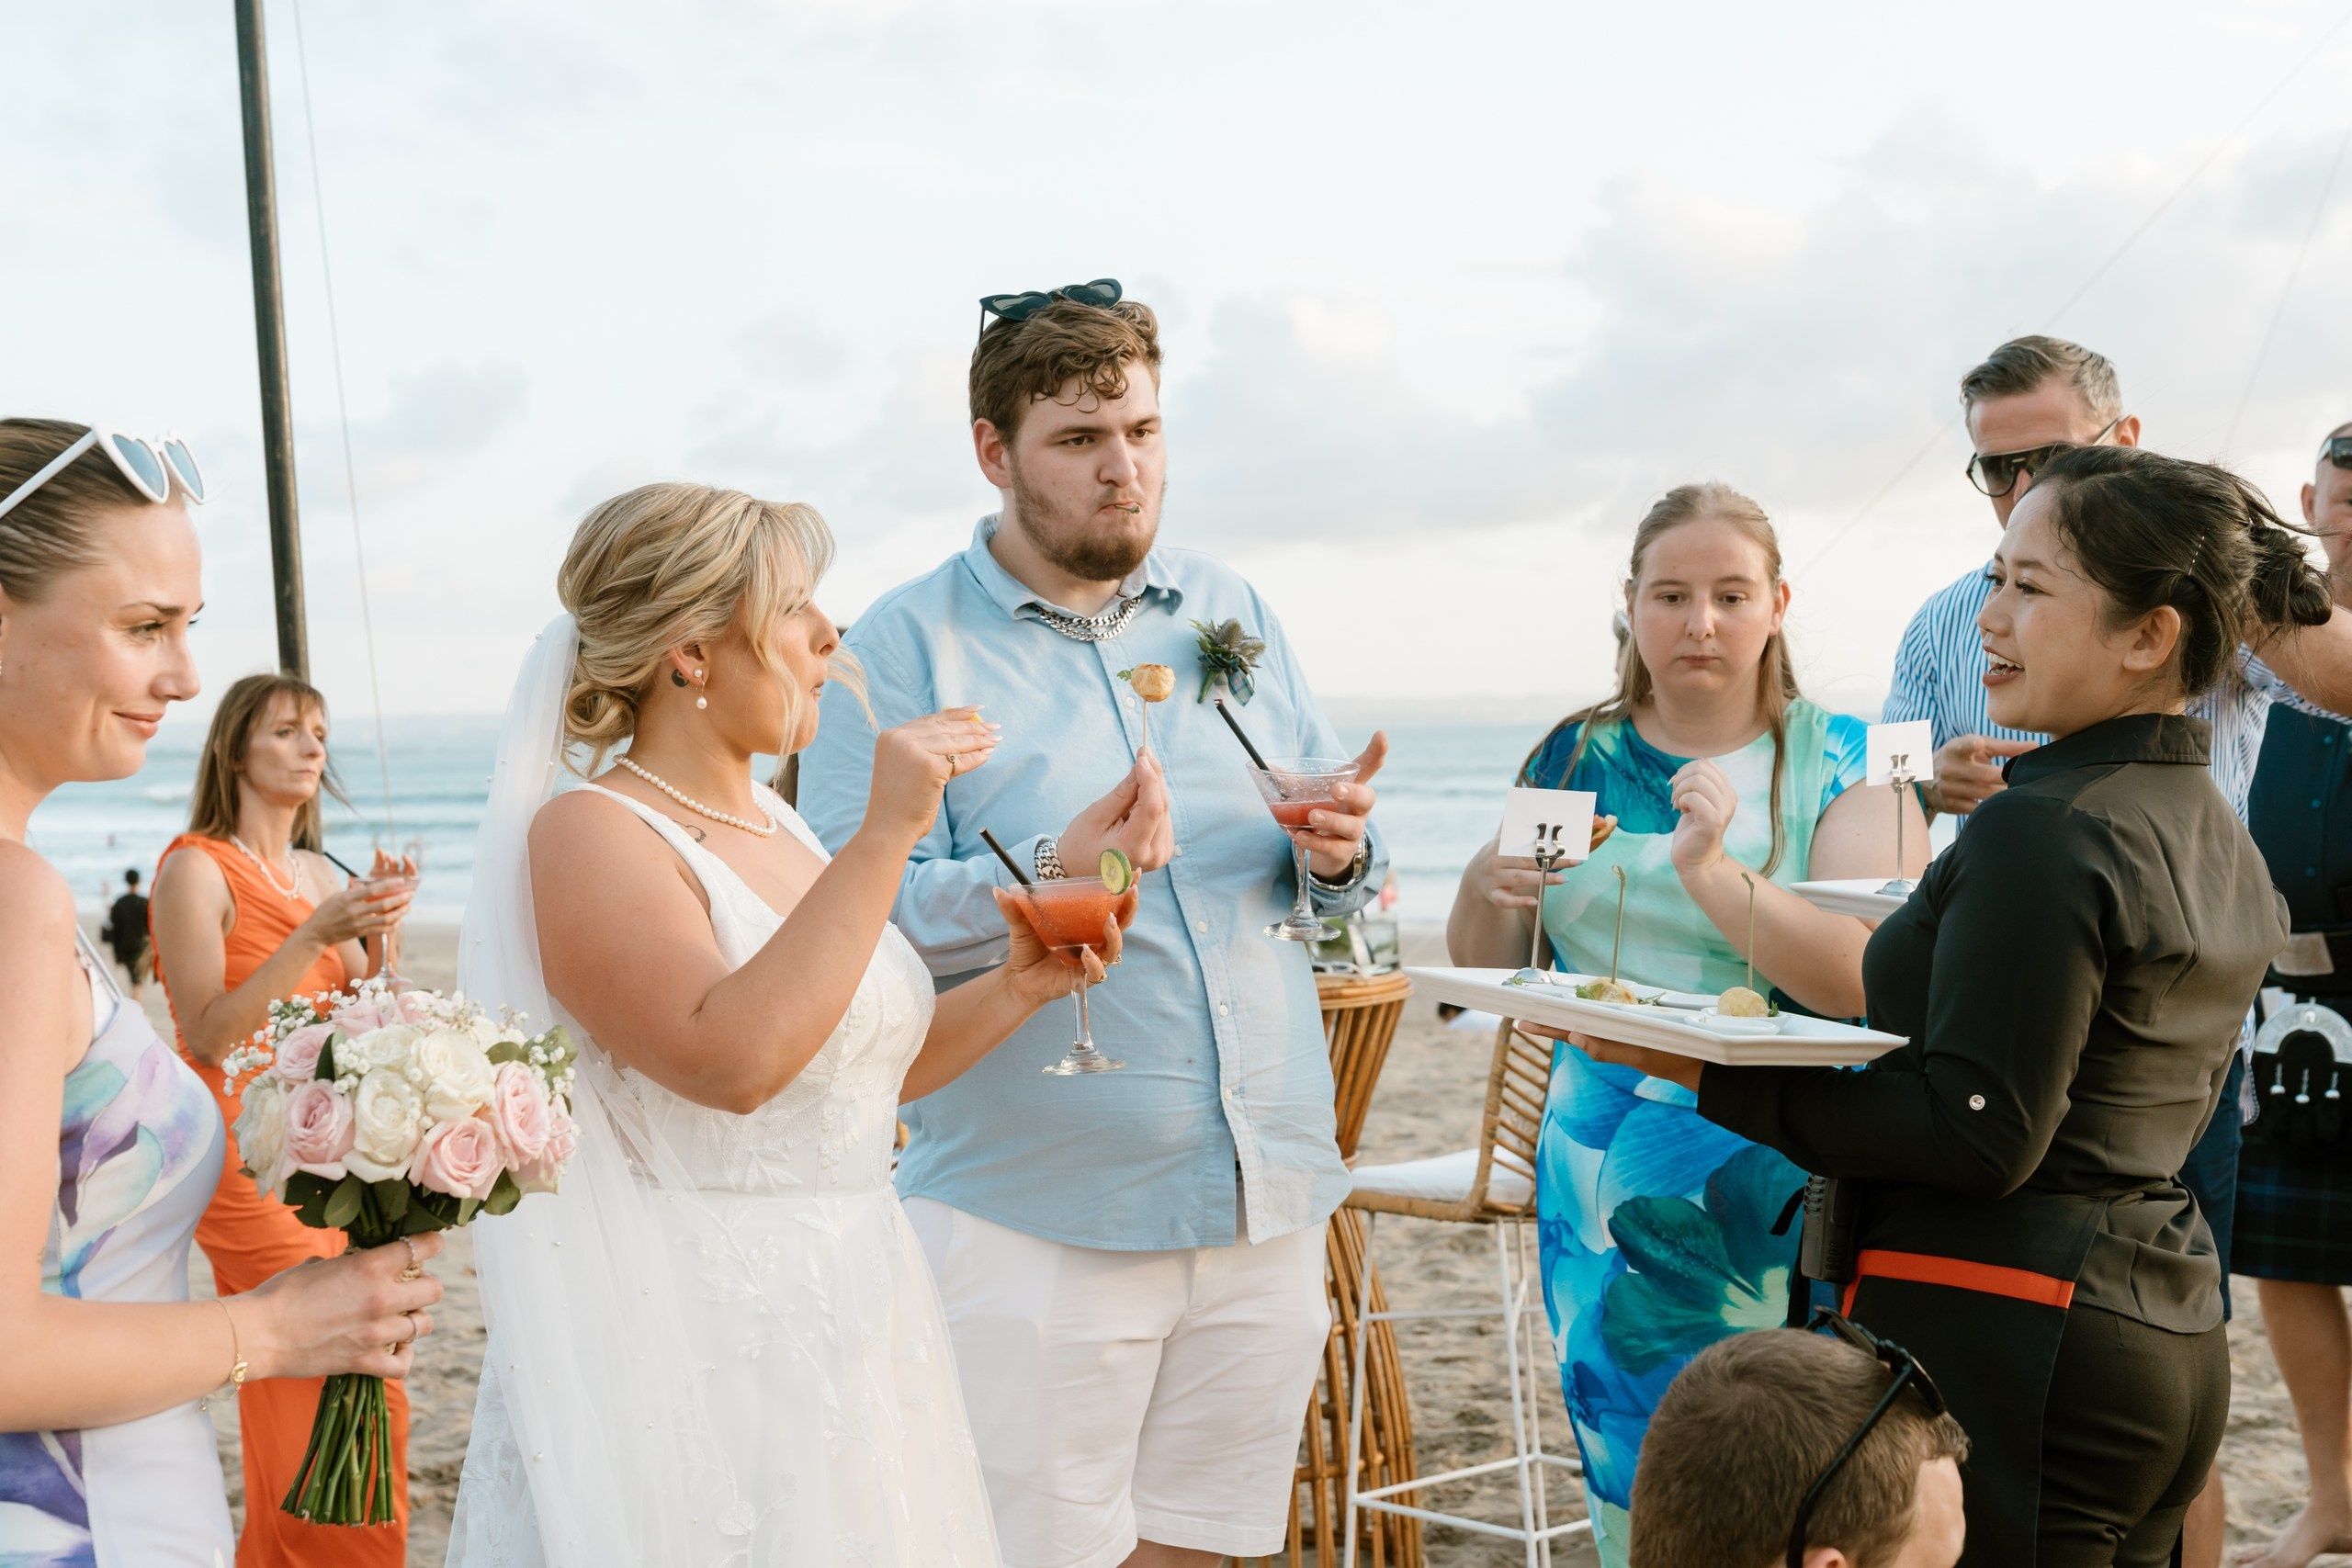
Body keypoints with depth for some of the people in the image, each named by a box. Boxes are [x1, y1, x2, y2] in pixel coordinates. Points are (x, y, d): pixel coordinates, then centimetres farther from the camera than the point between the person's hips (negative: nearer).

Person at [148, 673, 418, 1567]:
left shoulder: (320, 875, 14)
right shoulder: (197, 867, -7)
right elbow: (208, 1037, -14)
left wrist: (378, 934, -2)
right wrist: (315, 934, -20)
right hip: (249, 1161, -7)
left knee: (298, 1405, 8)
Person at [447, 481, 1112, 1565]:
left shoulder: (772, 826, 10)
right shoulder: (590, 834, -15)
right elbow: (732, 1058, -30)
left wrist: (1014, 989, 4)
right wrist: (885, 834, -27)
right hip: (695, 1356, -8)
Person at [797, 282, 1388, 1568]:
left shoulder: (1232, 613, 12)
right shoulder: (907, 644, -4)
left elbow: (1334, 877, 16)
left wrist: (1341, 853, -7)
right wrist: (1047, 877, -28)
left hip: (1269, 1199, 5)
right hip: (1038, 1215, -4)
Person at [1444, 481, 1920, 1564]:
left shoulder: (1842, 766, -2)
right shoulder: (1576, 758, 9)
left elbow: (1862, 981, -15)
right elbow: (1484, 968, 13)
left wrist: (1715, 874, -28)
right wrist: (1486, 890, -9)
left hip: (1778, 1191, -3)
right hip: (1602, 1182, 3)